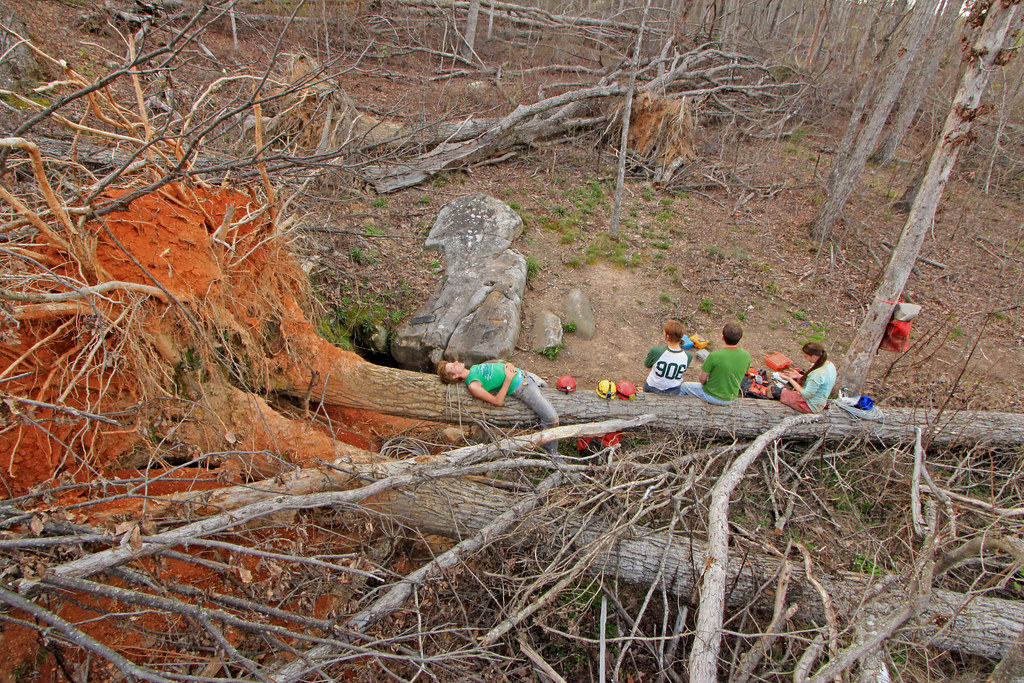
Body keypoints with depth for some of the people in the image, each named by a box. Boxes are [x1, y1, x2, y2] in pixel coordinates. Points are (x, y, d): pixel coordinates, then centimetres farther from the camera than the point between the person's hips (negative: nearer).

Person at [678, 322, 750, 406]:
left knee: (683, 386, 21)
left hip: (712, 397, -5)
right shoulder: (746, 356, -14)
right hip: (731, 399, 5)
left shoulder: (714, 356, -29)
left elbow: (702, 379, -17)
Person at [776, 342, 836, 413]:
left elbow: (806, 395, -24)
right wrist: (799, 376, 2)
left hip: (811, 406, -9)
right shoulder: (829, 364, -5)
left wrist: (789, 379, -18)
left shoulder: (818, 374, -34)